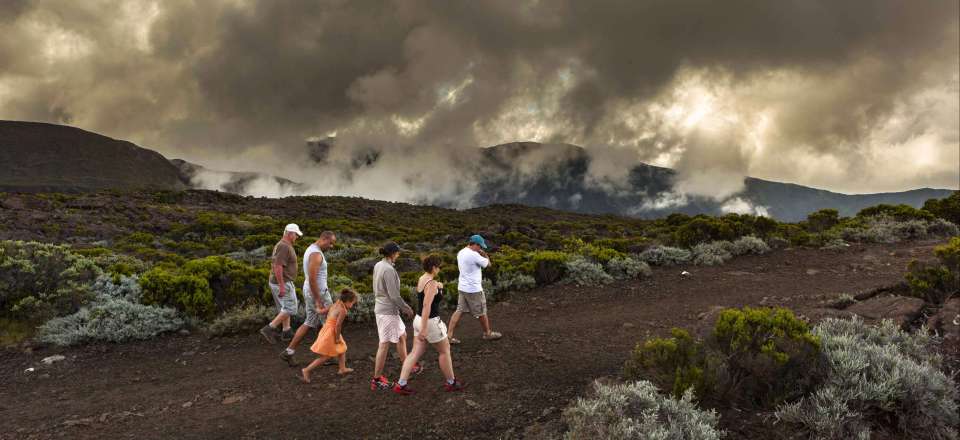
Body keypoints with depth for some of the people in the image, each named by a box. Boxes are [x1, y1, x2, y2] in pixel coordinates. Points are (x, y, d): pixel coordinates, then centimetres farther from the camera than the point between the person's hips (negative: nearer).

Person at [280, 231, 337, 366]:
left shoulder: (311, 250, 11)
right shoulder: (316, 254, -23)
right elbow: (312, 278, -27)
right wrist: (318, 301, -24)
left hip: (310, 292, 10)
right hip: (318, 293, -10)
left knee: (310, 323, 15)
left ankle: (288, 352, 14)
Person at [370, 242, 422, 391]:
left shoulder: (378, 265, 5)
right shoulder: (388, 270, -22)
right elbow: (394, 295, -22)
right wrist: (407, 309, -8)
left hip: (381, 307, 9)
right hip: (388, 311, -9)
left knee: (402, 336, 22)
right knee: (384, 344, 0)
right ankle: (376, 380, 9)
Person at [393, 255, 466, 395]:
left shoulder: (421, 279, 6)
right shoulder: (432, 283, -22)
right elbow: (426, 305, -29)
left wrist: (438, 288, 13)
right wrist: (424, 329, -31)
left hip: (419, 320, 8)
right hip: (430, 322, -8)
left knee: (415, 353, 10)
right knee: (445, 351, 10)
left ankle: (401, 385, 8)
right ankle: (451, 383, 23)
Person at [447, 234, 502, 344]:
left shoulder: (461, 253, 6)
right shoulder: (474, 255, -22)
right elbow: (487, 263, -11)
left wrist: (481, 254, 9)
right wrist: (485, 255, 5)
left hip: (462, 287, 8)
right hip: (474, 289, -8)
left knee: (459, 311, 10)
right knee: (481, 313, 11)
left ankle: (449, 336, 7)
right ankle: (488, 333, 29)